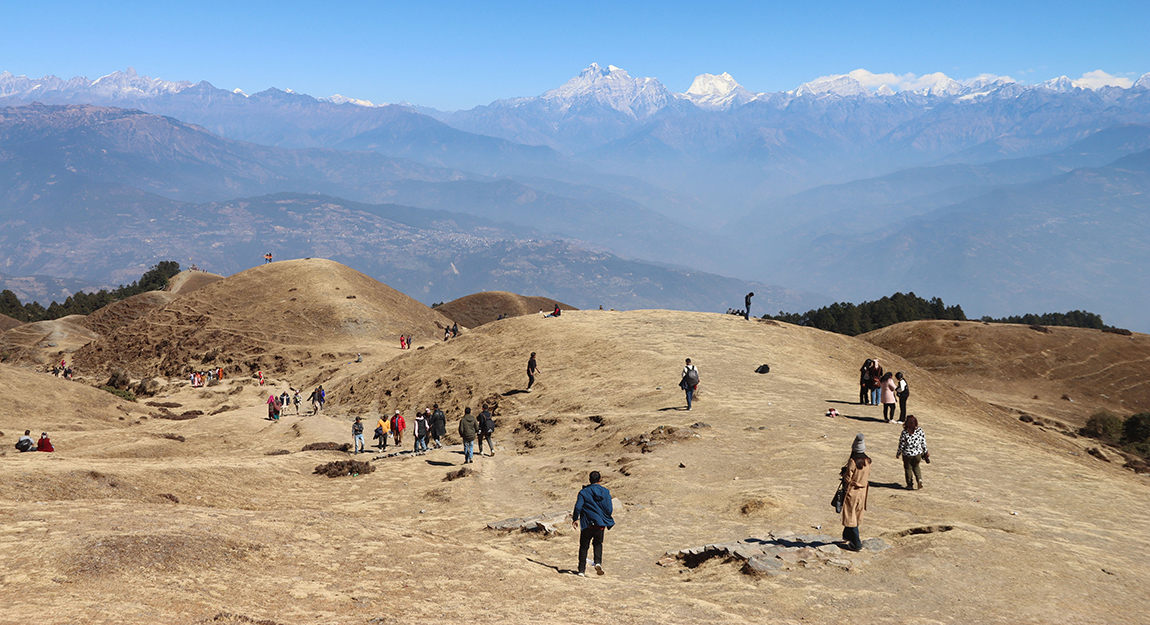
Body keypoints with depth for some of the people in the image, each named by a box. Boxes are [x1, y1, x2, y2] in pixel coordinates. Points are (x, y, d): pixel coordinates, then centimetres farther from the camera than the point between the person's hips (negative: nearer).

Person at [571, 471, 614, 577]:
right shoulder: (606, 492, -1)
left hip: (586, 524, -2)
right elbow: (609, 510, -2)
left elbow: (578, 507, -11)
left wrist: (575, 519, 3)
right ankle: (598, 562, -1)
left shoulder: (583, 492, -6)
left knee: (584, 546, 11)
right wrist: (607, 519, 18)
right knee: (598, 543, 23)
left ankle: (582, 570, 8)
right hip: (600, 523, 2)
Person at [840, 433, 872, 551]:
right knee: (856, 514, 22)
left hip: (852, 492, -7)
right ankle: (848, 535, 41)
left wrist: (843, 472, 0)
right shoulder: (868, 461, -4)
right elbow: (868, 475, 8)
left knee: (851, 517, 3)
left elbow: (847, 479, -19)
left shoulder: (852, 461, -23)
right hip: (862, 492, 7)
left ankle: (856, 544, 4)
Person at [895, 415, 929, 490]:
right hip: (918, 453, 3)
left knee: (908, 468, 16)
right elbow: (923, 442, -3)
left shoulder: (904, 433, -22)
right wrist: (925, 451, 11)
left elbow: (901, 445, -14)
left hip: (907, 454, -3)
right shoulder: (920, 430, -12)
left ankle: (910, 485, 23)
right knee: (916, 466, 26)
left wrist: (898, 454, 1)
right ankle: (919, 479, 7)